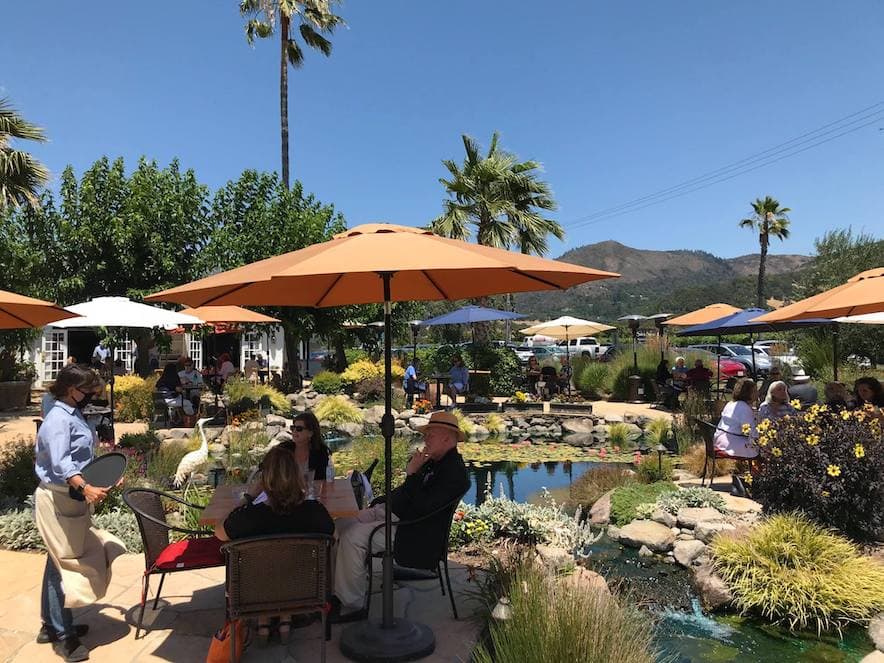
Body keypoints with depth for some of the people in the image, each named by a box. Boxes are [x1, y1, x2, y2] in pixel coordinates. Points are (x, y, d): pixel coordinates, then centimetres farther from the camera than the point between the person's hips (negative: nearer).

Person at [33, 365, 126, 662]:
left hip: (71, 498, 10)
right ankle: (62, 635, 8)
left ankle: (52, 624, 31)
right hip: (58, 500, -10)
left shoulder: (73, 415, 11)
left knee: (59, 562, 18)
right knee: (64, 563, -3)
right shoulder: (59, 419, -19)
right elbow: (60, 463, -32)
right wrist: (84, 487, -44)